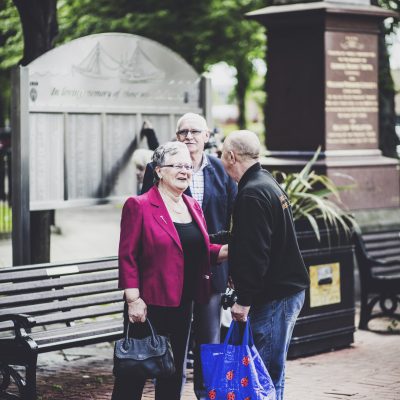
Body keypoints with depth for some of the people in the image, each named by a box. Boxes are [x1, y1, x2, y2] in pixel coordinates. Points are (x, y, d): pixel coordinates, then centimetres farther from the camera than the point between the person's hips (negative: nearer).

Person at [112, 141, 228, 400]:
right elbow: (128, 256, -11)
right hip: (149, 305, -7)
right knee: (134, 374, -1)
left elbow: (202, 252, 19)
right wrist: (133, 299, -17)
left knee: (174, 373, 15)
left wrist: (228, 250, 0)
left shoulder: (193, 207, 13)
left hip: (183, 305, 7)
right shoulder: (139, 206, -8)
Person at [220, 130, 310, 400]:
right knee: (272, 371, 15)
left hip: (273, 296, -10)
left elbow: (254, 253, -22)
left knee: (266, 374, -6)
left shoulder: (252, 194, -17)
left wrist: (244, 300, -19)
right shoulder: (268, 183, 15)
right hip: (288, 289, 10)